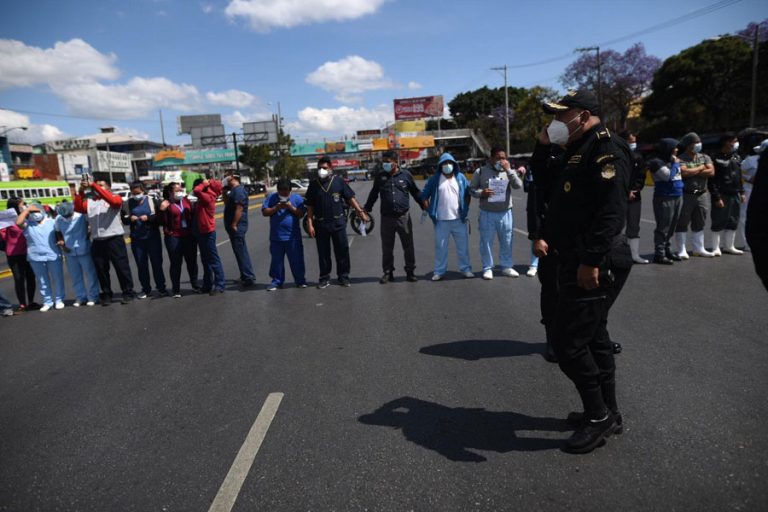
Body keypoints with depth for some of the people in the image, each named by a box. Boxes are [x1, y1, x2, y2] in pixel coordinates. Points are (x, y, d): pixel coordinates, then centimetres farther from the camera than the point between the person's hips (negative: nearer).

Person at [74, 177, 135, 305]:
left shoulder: (115, 198, 4)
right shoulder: (89, 202, 14)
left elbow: (111, 200, -19)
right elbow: (78, 208, -2)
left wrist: (94, 185, -19)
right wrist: (81, 190, -11)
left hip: (114, 239, -4)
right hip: (97, 242, 4)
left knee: (122, 267, 0)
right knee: (101, 270, 10)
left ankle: (128, 292, 9)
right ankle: (106, 294, 20)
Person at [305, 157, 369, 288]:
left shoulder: (338, 181, 1)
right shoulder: (313, 184, 4)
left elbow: (350, 198, 3)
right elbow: (309, 206, 4)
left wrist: (360, 211, -6)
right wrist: (310, 224, -2)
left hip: (338, 222, -1)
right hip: (321, 223, 1)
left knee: (342, 250, 4)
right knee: (323, 252, 7)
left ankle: (343, 276, 16)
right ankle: (324, 277, 18)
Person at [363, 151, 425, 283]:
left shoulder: (405, 175, 1)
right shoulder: (380, 176, 5)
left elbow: (415, 192, 11)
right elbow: (373, 194, 15)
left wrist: (424, 206, 10)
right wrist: (366, 209, 14)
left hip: (403, 217, -1)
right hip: (386, 218, 1)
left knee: (408, 246, 5)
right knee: (387, 248, 6)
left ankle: (410, 272, 17)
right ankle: (388, 273, 17)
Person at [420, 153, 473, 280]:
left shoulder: (460, 177, 5)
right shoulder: (434, 179, 0)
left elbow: (468, 193, 14)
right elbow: (424, 195, 5)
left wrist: (465, 208, 6)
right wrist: (430, 210, 0)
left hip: (459, 219, 2)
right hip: (441, 220, -1)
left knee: (463, 245, 7)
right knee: (440, 246, 5)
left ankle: (465, 269, 19)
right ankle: (439, 271, 14)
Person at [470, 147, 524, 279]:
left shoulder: (509, 171, 4)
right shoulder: (481, 171, 0)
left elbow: (518, 185, -12)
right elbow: (471, 189, 3)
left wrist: (508, 170, -18)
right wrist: (481, 193, -17)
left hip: (505, 213, 2)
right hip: (487, 214, -2)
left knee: (506, 241, 9)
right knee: (486, 241, 3)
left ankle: (507, 266, 23)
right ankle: (487, 268, 15)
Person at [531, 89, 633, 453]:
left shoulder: (606, 149, -14)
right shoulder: (575, 150, 17)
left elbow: (612, 210, -25)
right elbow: (546, 183, 27)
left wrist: (592, 260, -29)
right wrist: (543, 147, 13)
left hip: (596, 263, -11)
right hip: (575, 259, 11)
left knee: (568, 342, -7)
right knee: (592, 336, 17)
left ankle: (598, 417, 11)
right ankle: (607, 412, 32)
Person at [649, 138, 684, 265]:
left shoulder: (673, 161, 17)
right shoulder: (657, 162, -10)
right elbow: (669, 176, -18)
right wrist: (675, 164, -8)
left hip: (677, 197, 8)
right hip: (664, 199, -8)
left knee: (671, 227, 12)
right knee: (663, 227, -7)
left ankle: (667, 250, 21)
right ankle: (659, 254, -3)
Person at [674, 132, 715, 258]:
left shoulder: (705, 157, 11)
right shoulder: (680, 159, -6)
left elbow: (711, 172, -3)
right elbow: (684, 173, -22)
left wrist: (692, 172, -10)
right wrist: (700, 168, -7)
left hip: (701, 194, 6)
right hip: (685, 195, -6)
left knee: (699, 223, 12)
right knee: (682, 223, -2)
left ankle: (698, 248, 23)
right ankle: (682, 250, 5)